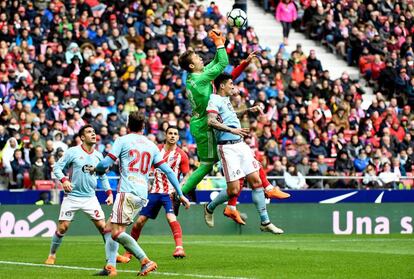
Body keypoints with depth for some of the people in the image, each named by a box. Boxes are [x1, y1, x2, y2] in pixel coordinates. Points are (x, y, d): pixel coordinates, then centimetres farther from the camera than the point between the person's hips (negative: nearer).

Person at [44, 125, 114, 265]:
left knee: (102, 226, -5)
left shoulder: (98, 155, 8)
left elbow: (103, 176, 19)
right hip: (72, 196, -3)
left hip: (90, 197, 3)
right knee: (62, 227, -5)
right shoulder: (73, 152, -6)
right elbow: (57, 167, -4)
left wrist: (109, 193, 9)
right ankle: (52, 255, 14)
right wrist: (64, 179, -21)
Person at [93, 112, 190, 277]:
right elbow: (168, 171, 13)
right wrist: (180, 194, 16)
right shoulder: (152, 146, 17)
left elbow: (105, 164, -4)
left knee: (117, 232, -12)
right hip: (143, 194, 7)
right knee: (111, 228, 17)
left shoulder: (122, 141, 2)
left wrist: (96, 169, 20)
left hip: (128, 192, -7)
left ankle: (146, 262, -24)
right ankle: (111, 266, 6)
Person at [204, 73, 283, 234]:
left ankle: (265, 222, 6)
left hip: (240, 144, 9)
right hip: (228, 147, -9)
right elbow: (211, 121, -27)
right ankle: (210, 208, 17)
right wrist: (232, 130, -35)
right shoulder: (214, 100, -10)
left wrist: (249, 110, 35)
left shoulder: (226, 99, 18)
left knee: (256, 181, 3)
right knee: (234, 190, -10)